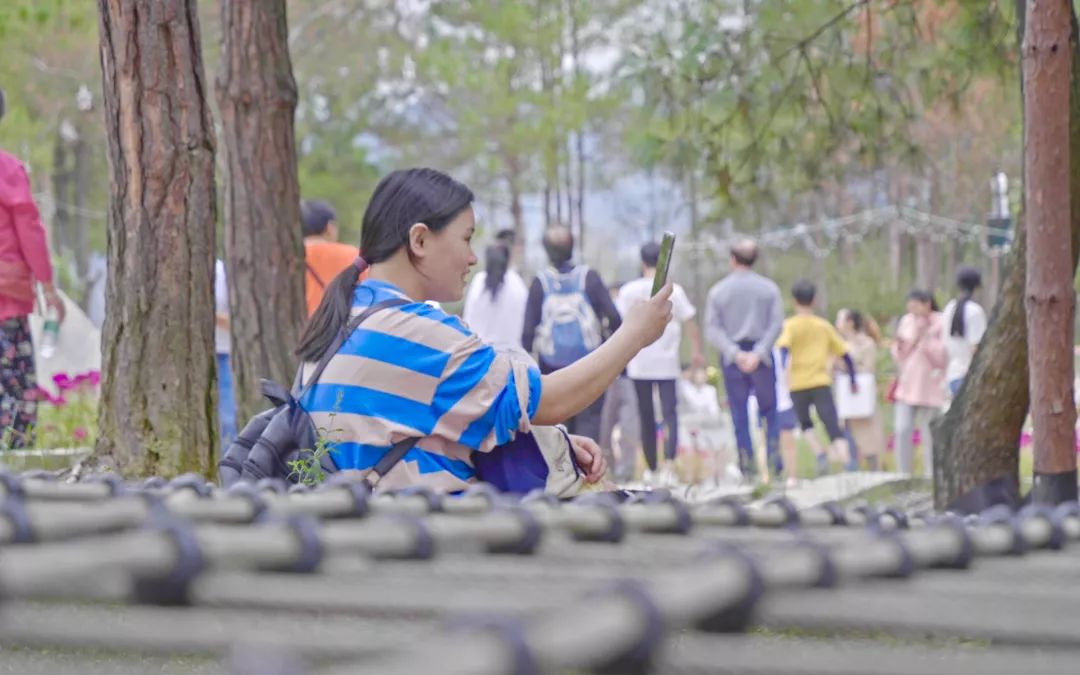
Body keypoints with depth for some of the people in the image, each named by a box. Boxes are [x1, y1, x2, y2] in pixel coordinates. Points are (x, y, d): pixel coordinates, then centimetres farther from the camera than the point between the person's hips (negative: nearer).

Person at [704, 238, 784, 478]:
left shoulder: (718, 291, 1)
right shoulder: (769, 288, 1)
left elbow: (712, 330, -6)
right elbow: (776, 325, -7)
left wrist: (735, 353, -11)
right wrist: (758, 353, -12)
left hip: (732, 358, 0)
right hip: (762, 357, 0)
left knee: (740, 416, 4)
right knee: (770, 410, 9)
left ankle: (747, 466, 1)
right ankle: (773, 457, -2)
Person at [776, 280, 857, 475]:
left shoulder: (790, 325, 3)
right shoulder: (824, 325, 11)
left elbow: (784, 347, -18)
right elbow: (844, 354, 13)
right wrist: (853, 380, 21)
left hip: (798, 384, -1)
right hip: (821, 383, 1)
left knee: (806, 424, 21)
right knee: (833, 427, -8)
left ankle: (820, 455, -1)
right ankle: (847, 463, -26)